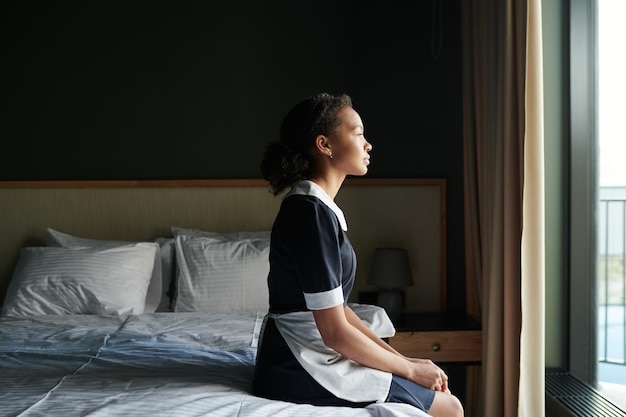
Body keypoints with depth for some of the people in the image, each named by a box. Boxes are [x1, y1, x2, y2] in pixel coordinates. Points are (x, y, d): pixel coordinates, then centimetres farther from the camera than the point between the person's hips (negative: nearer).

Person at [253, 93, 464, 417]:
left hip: (303, 358, 9)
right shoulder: (311, 213, -21)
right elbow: (336, 332, -22)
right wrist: (410, 369, -9)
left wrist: (402, 358, 6)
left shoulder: (315, 207, 10)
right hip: (301, 372, -9)